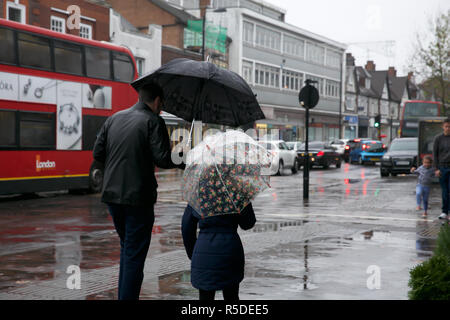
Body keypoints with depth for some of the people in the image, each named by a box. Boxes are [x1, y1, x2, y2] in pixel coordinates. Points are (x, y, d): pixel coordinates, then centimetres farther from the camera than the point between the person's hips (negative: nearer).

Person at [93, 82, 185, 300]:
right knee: (135, 253, 1)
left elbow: (97, 153, 10)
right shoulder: (153, 121, -7)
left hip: (112, 194, 7)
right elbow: (162, 159, -15)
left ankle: (124, 295, 25)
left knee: (127, 247, 21)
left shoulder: (114, 119, 11)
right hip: (138, 196, -6)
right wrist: (182, 163, 4)